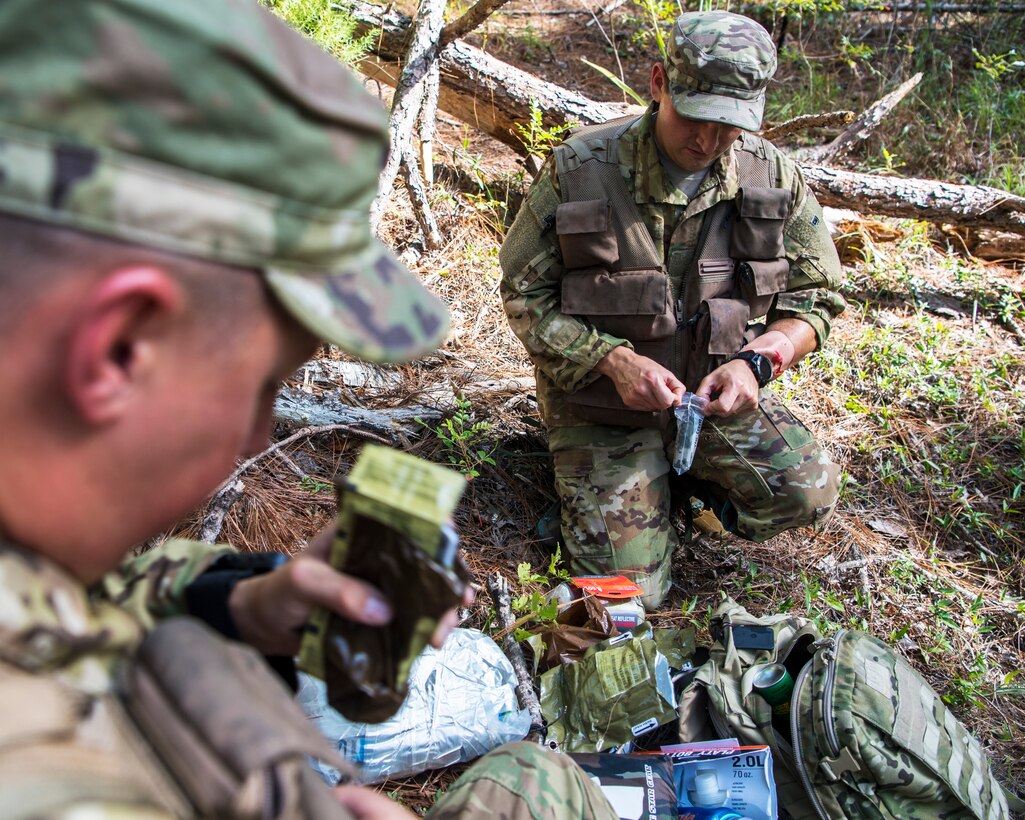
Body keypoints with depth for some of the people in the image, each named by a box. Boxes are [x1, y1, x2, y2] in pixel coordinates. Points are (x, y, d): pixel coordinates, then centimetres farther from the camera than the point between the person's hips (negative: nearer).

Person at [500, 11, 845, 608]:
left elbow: (814, 300, 3)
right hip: (601, 405, -2)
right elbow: (525, 294, -8)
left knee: (808, 492, -22)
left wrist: (755, 363, -19)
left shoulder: (774, 178, -5)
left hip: (716, 396, 3)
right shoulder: (579, 170, -13)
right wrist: (614, 359, -24)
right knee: (628, 586, -10)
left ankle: (690, 475, 10)